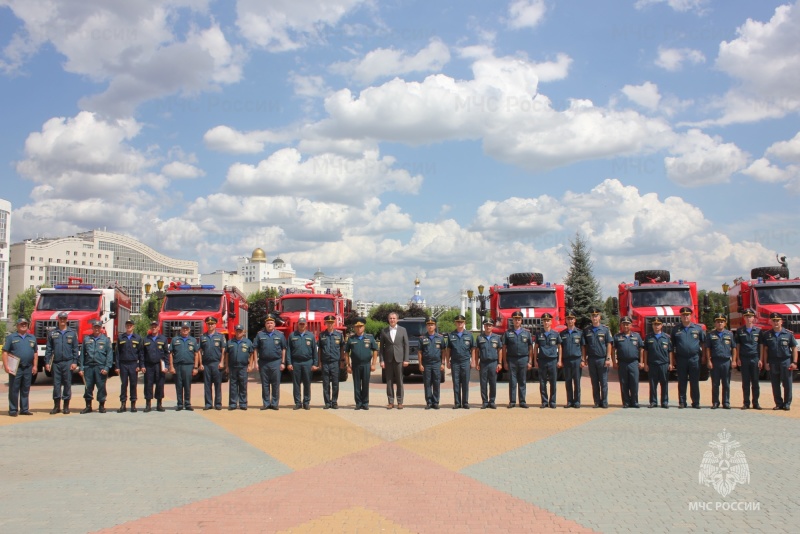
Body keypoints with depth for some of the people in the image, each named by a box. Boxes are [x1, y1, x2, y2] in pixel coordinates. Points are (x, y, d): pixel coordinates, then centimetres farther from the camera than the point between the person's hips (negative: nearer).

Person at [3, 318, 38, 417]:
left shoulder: (32, 338, 14)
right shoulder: (11, 337, 2)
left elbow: (35, 353, 15)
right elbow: (5, 352, -3)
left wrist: (35, 366, 8)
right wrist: (6, 366, -13)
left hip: (28, 368, 4)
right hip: (15, 368, -4)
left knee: (25, 390, 9)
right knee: (14, 390, -1)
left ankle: (24, 409, 15)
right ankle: (13, 410, 4)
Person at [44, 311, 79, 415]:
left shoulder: (72, 333, 7)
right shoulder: (52, 334, 9)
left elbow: (75, 349, 5)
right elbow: (48, 349, 8)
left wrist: (75, 362, -3)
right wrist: (47, 362, 0)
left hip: (68, 362, -1)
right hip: (56, 363, 1)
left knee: (67, 384, 3)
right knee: (56, 384, 2)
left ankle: (66, 406, 9)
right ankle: (56, 406, 9)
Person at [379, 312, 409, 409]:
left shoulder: (403, 330, 5)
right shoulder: (384, 331, 5)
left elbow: (406, 345, 3)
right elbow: (381, 347, 5)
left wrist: (406, 359, -4)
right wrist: (382, 360, -3)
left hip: (399, 359, -1)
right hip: (388, 359, 1)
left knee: (399, 381, 2)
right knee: (389, 382, 3)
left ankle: (400, 402, 8)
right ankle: (391, 402, 9)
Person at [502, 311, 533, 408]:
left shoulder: (526, 333, 9)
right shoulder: (508, 333, 6)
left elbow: (530, 348, 8)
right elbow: (504, 349, 4)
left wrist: (530, 362, 1)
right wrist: (505, 362, -2)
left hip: (523, 359, 1)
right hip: (511, 360, -1)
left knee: (522, 382, 6)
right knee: (512, 382, 1)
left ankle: (522, 401, 10)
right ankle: (512, 401, 5)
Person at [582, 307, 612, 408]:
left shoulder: (605, 329, 1)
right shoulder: (586, 330, 7)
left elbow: (609, 344, 0)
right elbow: (584, 346, 10)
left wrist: (608, 358, -6)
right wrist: (584, 359, 3)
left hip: (602, 359, -2)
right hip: (591, 359, 2)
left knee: (603, 382, 2)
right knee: (594, 382, 6)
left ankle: (604, 402, 8)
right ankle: (597, 402, 12)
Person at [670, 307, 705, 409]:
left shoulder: (698, 329, 7)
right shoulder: (676, 330, 7)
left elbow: (704, 342, 13)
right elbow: (672, 345, 10)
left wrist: (703, 356, 7)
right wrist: (673, 358, 5)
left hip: (694, 359, 0)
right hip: (681, 359, 0)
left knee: (694, 382, 3)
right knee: (682, 382, 3)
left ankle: (696, 402, 9)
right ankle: (682, 402, 7)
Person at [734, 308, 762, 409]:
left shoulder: (758, 331, 7)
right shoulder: (740, 331, 7)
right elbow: (737, 346, 7)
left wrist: (760, 359, 0)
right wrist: (737, 359, 0)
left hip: (755, 359, 0)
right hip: (744, 359, 0)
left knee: (755, 382, 3)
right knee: (745, 382, 3)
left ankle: (756, 403, 8)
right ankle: (746, 403, 6)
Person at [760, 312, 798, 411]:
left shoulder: (788, 334, 2)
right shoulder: (767, 335, 6)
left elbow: (794, 349, 3)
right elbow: (765, 349, 8)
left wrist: (794, 362, -4)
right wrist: (765, 362, 1)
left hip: (786, 361, -2)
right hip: (773, 362, 2)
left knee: (787, 384, 1)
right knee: (775, 385, 5)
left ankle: (787, 404, 10)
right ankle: (778, 403, 13)